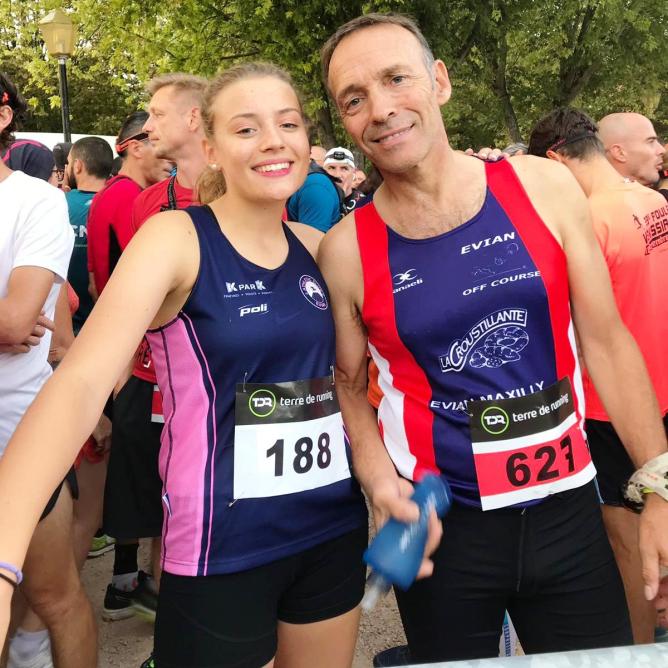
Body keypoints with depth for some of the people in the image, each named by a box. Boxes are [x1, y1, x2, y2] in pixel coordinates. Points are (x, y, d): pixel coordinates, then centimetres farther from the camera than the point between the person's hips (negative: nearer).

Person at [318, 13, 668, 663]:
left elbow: (605, 340, -1)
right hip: (442, 527, -1)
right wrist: (379, 479, -12)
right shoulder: (345, 250, -9)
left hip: (568, 508, 1)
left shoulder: (543, 187, -7)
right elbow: (347, 384, 5)